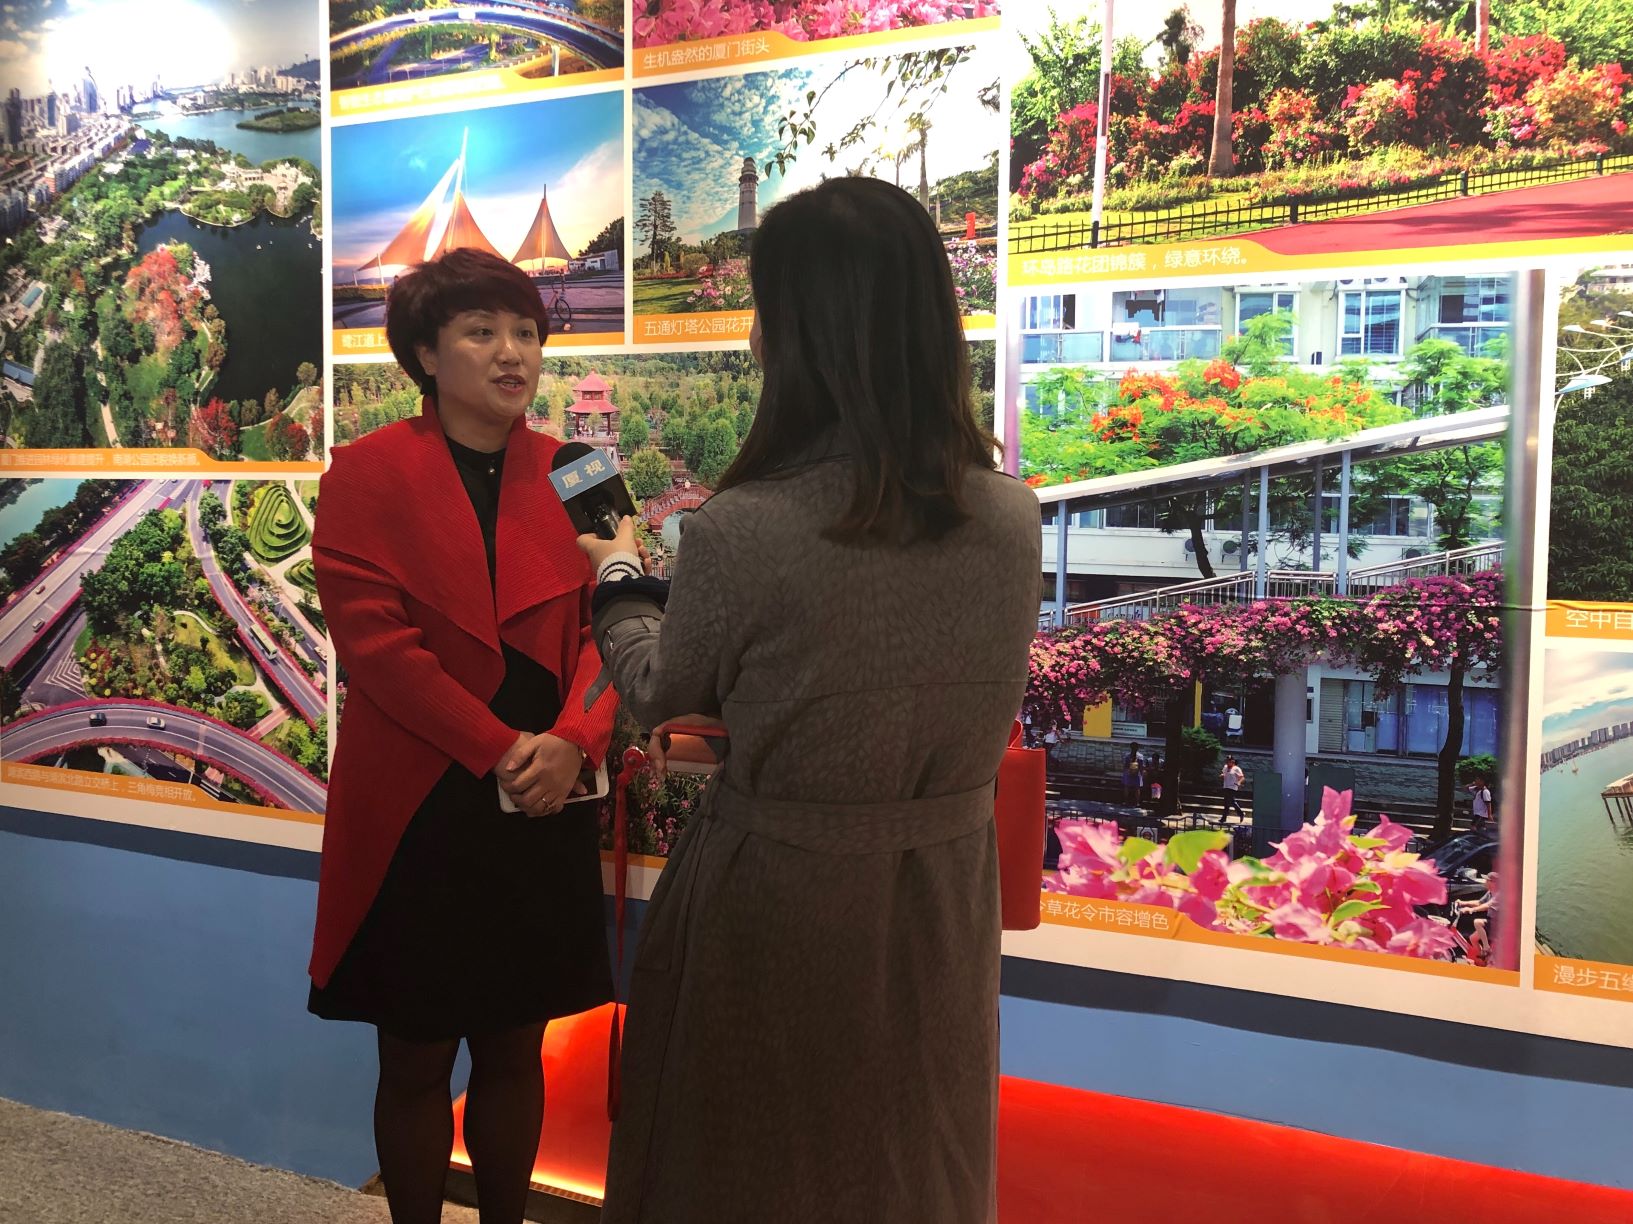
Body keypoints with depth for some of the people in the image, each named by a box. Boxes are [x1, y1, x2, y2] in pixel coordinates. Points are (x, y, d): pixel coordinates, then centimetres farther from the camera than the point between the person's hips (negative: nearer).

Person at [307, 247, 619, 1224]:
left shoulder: (569, 474, 7)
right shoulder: (369, 474, -4)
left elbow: (603, 625, 2)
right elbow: (374, 638, -12)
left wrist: (572, 741, -15)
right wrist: (498, 748, -16)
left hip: (543, 811, 3)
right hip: (416, 813, -3)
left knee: (515, 1051, 14)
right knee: (417, 1062, 10)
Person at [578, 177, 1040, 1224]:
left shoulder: (740, 532, -24)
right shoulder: (1014, 518, -11)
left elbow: (665, 693, -5)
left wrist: (619, 578, 16)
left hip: (779, 901, -4)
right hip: (942, 895, 4)